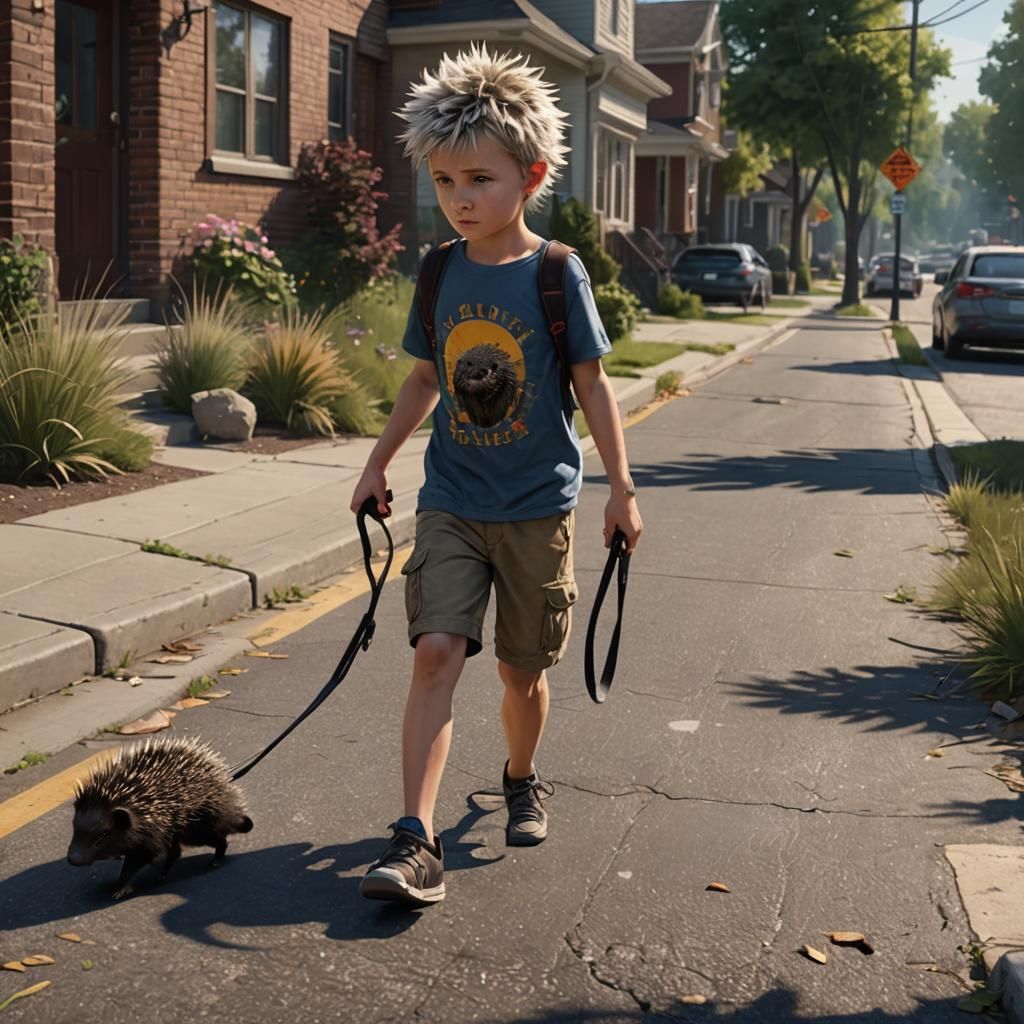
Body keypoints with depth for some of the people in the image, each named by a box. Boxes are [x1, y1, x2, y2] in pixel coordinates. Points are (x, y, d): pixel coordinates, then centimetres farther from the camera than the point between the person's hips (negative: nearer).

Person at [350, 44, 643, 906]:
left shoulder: (557, 273, -8)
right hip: (452, 503, 2)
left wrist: (622, 490, -3)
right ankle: (416, 842, -12)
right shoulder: (439, 273, 2)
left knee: (523, 669, 11)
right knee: (437, 651, -13)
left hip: (536, 508, -2)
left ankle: (522, 781, 40)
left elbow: (592, 384, -3)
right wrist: (378, 466, 15)